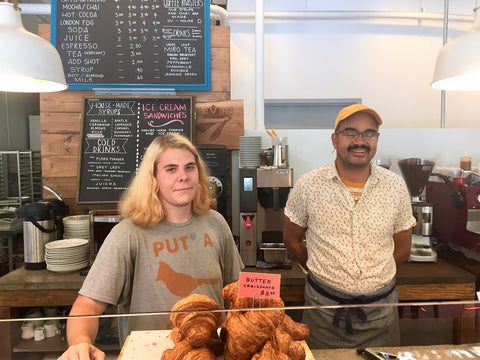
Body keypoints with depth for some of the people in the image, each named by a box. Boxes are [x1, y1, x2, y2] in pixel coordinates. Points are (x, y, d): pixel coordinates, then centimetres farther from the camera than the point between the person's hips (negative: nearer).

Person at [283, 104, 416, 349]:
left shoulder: (395, 186, -4)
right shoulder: (307, 185, -9)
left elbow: (402, 249, 7)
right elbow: (291, 239, 3)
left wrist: (372, 276, 6)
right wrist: (323, 273, 6)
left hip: (381, 310, 2)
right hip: (323, 306, -1)